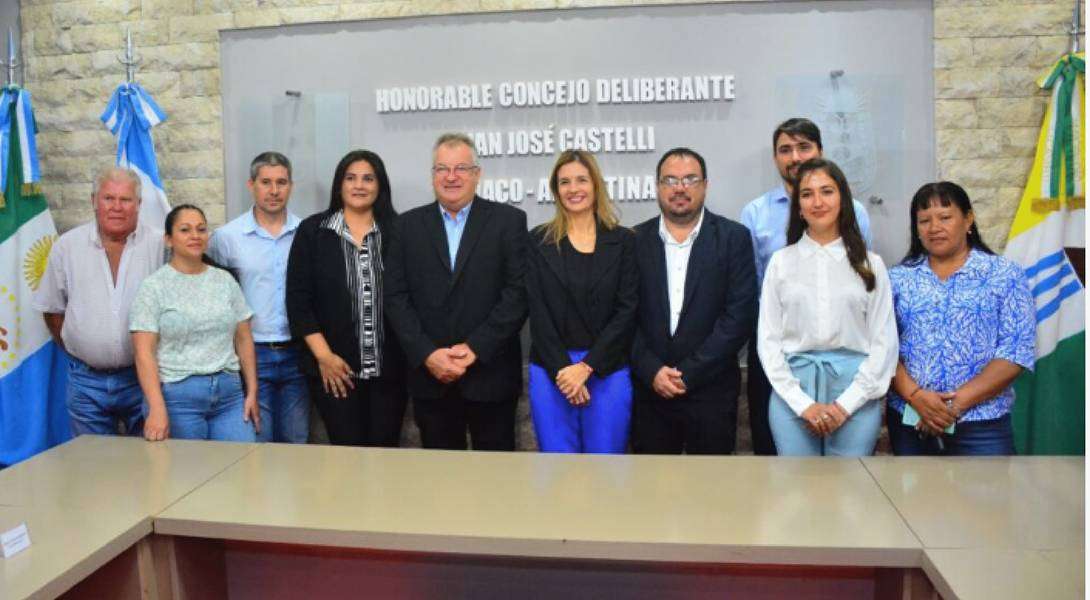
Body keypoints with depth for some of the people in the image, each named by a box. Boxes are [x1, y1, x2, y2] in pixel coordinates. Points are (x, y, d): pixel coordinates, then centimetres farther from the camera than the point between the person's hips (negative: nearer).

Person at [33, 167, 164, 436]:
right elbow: (51, 308, 12)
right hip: (87, 381, 2)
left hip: (144, 376, -2)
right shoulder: (67, 246, 2)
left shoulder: (160, 245, -5)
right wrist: (74, 349, 9)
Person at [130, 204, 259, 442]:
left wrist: (252, 393, 5)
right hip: (177, 395, -3)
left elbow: (244, 340, 10)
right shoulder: (153, 287, -1)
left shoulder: (225, 280, 10)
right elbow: (144, 353, -7)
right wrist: (157, 409, -15)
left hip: (229, 393, 3)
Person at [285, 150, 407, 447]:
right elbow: (298, 298, -1)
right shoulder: (312, 231, 2)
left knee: (385, 450, 6)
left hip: (389, 367, 1)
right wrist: (324, 356, -8)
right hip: (335, 367, -1)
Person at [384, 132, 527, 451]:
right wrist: (427, 355, -9)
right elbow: (396, 297, 2)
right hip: (430, 377, 2)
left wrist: (475, 349, -13)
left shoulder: (509, 220, 0)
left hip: (490, 375, -2)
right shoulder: (408, 225, 8)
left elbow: (518, 293, -7)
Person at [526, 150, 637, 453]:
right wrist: (562, 369, -11)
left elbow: (627, 310, -3)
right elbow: (537, 312, -1)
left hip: (608, 369, 0)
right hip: (552, 369, 0)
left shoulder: (623, 240, 3)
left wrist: (587, 366, -11)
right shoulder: (539, 241, 4)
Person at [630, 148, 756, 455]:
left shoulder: (733, 238, -1)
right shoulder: (636, 241, 3)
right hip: (649, 390, 2)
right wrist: (652, 371, -10)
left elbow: (740, 313, -8)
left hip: (711, 390, -1)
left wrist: (689, 372, -12)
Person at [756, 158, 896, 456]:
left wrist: (846, 404, -6)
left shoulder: (870, 264, 5)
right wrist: (803, 404, -6)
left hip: (855, 397, 0)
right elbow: (768, 339, 2)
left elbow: (884, 342, 2)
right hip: (793, 395, 0)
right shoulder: (781, 262, 5)